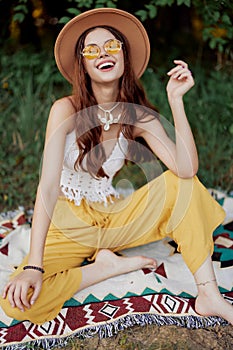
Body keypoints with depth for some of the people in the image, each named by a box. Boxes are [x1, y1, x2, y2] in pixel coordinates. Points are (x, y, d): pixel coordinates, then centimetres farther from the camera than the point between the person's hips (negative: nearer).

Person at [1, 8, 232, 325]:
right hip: (69, 225, -2)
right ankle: (108, 266, -8)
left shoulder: (139, 116, -6)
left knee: (179, 184, -19)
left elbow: (186, 169, -20)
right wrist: (33, 265, -33)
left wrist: (176, 100, -26)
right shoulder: (66, 110, -15)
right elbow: (48, 186, -25)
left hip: (114, 218, 3)